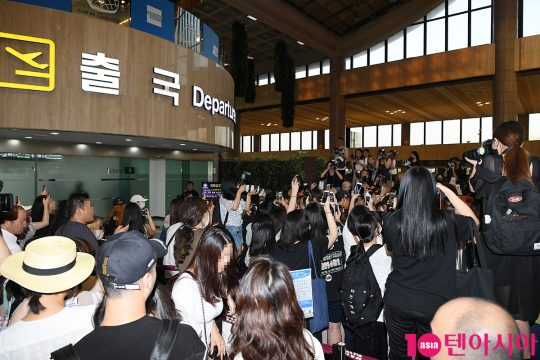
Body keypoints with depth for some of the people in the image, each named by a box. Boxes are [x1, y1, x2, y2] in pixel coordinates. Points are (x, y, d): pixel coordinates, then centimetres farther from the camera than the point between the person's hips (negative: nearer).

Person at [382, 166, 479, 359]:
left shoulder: (391, 220, -14)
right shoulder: (447, 222, -15)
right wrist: (446, 190, 5)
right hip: (435, 304, 0)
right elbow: (474, 221, 9)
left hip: (398, 301, 1)